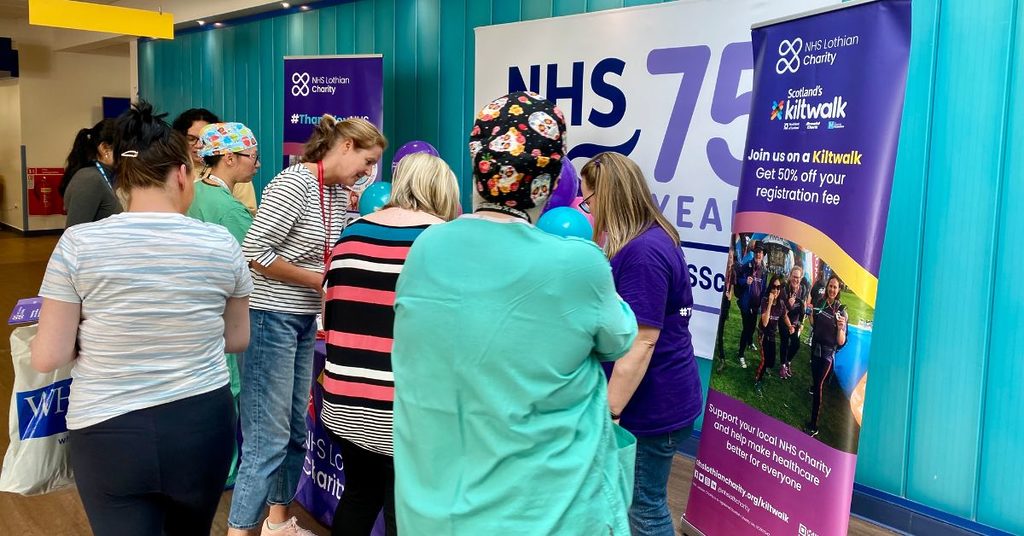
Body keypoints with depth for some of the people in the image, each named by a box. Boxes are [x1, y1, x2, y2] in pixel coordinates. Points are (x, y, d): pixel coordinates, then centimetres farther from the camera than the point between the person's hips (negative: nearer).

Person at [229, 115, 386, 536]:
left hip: (304, 320, 9)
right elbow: (255, 253, -21)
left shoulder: (338, 192, 9)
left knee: (295, 432, 17)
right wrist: (320, 281, -16)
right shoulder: (293, 185, -17)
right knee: (268, 439, -6)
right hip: (271, 318, -9)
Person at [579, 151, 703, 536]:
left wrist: (608, 413, -23)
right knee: (642, 499, 19)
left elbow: (640, 342, -26)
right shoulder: (650, 239, 10)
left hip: (653, 404, -10)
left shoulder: (642, 252, -23)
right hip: (654, 398, 10)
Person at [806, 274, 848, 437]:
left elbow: (841, 342, -19)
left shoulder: (841, 311, -16)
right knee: (815, 377, 23)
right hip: (815, 346, 5)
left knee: (819, 384, -10)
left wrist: (841, 327, -36)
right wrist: (810, 314, -2)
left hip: (828, 352, -5)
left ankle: (813, 425, -8)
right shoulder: (820, 303, -4)